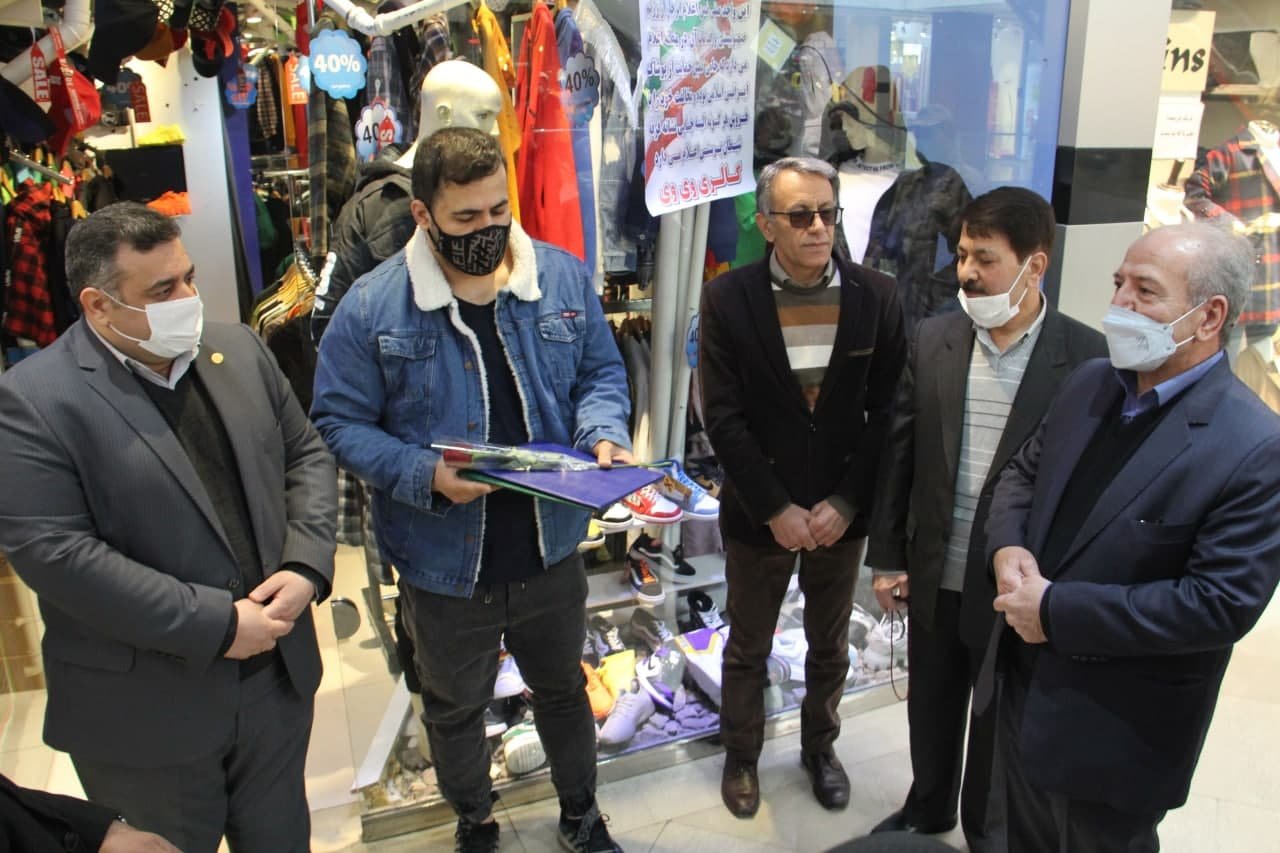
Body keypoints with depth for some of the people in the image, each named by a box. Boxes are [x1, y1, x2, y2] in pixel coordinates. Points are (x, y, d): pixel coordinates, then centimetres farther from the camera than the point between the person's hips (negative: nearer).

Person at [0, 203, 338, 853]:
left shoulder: (238, 349, 2)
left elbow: (307, 457, 7)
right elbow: (52, 553, -22)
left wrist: (306, 566, -9)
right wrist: (215, 625, -22)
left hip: (277, 673, 5)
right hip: (146, 714, -4)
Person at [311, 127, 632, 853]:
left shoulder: (563, 277, -6)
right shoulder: (373, 307, -14)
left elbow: (601, 373, 4)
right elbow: (340, 422, -9)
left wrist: (604, 434, -17)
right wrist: (423, 474, -25)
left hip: (551, 552, 2)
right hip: (446, 567, -1)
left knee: (564, 690, 24)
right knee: (456, 709, 23)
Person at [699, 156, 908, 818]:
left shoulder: (875, 296, -6)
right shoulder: (728, 298, -11)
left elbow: (886, 411, -4)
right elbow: (723, 417, -12)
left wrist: (845, 502, -11)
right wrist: (777, 509, -14)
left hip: (841, 512, 2)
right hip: (759, 513, -1)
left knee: (830, 646, 21)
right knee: (748, 649, 17)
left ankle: (820, 745, 45)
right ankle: (740, 755, 40)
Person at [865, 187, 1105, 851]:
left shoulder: (1088, 358, -13)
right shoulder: (933, 338, -4)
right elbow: (898, 454, 0)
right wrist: (886, 557, 1)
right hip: (934, 575, 3)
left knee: (998, 728, 18)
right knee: (931, 710, 23)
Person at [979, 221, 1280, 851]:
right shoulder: (1091, 383, 0)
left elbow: (1222, 604, -25)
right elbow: (1023, 471, 10)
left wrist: (1056, 612, -24)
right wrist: (1008, 547, -11)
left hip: (1118, 736, -6)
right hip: (1024, 690, 6)